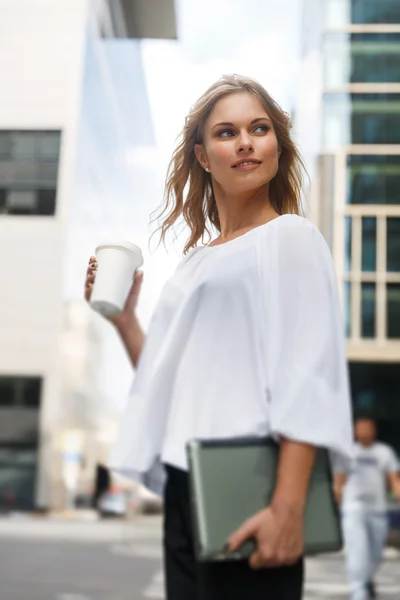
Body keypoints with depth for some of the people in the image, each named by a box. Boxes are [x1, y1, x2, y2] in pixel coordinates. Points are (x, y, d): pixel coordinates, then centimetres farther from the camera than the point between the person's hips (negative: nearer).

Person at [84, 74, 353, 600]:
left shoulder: (290, 236, -1)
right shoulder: (196, 260, 18)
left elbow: (306, 376, -13)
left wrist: (288, 506, -22)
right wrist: (122, 318, 9)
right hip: (186, 487, 7)